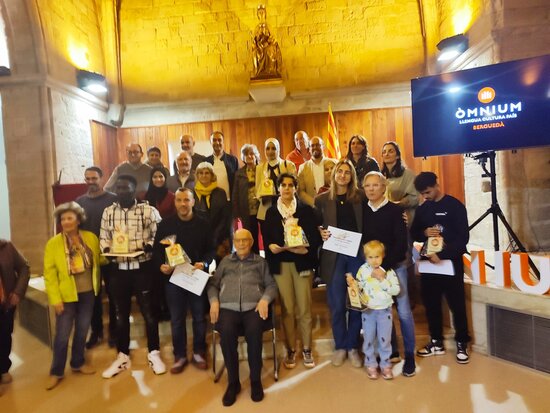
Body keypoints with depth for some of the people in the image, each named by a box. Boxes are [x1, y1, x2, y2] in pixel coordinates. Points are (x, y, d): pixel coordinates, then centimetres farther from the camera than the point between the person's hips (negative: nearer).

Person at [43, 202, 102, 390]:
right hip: (67, 296, -3)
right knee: (62, 335, 6)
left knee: (82, 331, 17)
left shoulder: (91, 238, -2)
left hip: (88, 293, 3)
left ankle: (78, 363, 36)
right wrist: (55, 298, -12)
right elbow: (49, 273, -9)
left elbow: (99, 260, 9)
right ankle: (56, 371, 25)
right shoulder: (53, 243, -9)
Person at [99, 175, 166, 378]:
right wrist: (106, 249, -10)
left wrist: (148, 246, -23)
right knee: (121, 313, 14)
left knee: (148, 311, 4)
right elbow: (104, 237, 10)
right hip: (118, 269, 4)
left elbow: (159, 235, -5)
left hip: (142, 268, -3)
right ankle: (122, 357, 29)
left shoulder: (148, 210, -5)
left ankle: (154, 354, 21)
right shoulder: (108, 212, 7)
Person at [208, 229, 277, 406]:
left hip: (253, 307, -1)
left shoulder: (260, 261, 21)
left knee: (254, 333, -32)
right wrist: (214, 301, 1)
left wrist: (265, 299, -7)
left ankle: (256, 380, -10)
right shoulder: (225, 261, 25)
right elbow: (212, 284, 20)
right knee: (226, 334, -31)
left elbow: (271, 285, 13)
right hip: (228, 308, 1)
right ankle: (233, 382, -10)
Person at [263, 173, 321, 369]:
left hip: (302, 262, -1)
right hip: (280, 264, 1)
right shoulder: (271, 212, 9)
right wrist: (270, 246, -15)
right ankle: (290, 349, 21)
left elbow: (315, 236, -2)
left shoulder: (306, 210, 3)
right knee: (287, 309, 7)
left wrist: (307, 249, -19)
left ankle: (306, 349, 21)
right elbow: (265, 237, 6)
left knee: (304, 308, 4)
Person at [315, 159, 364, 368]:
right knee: (337, 305, 6)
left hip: (357, 254, 1)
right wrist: (320, 234, -11)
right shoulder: (322, 199, 3)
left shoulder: (360, 197, 4)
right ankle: (339, 346, 24)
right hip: (333, 256, 0)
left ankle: (352, 347, 24)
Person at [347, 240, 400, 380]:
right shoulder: (363, 270, -5)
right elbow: (358, 289, 0)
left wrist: (382, 279, -20)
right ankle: (371, 364, 26)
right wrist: (351, 283, -20)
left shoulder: (388, 271, -7)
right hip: (368, 310, 1)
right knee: (368, 339, 10)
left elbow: (396, 290, -12)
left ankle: (385, 364, 26)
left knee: (385, 339, 9)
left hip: (385, 310, -1)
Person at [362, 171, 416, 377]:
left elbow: (401, 242, -10)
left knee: (403, 311, -2)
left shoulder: (395, 210, -4)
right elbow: (359, 239, 6)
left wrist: (385, 265, -16)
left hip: (395, 266, -3)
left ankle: (410, 355, 14)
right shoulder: (362, 211, 5)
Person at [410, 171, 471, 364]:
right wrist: (424, 233, -9)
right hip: (428, 263, 5)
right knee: (431, 303, 10)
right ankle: (436, 342, 24)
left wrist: (442, 255, -23)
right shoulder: (422, 209, 9)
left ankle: (462, 343, 20)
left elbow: (463, 237, -12)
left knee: (456, 304, 3)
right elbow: (413, 233, 14)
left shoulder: (455, 206, -6)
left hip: (450, 262, -5)